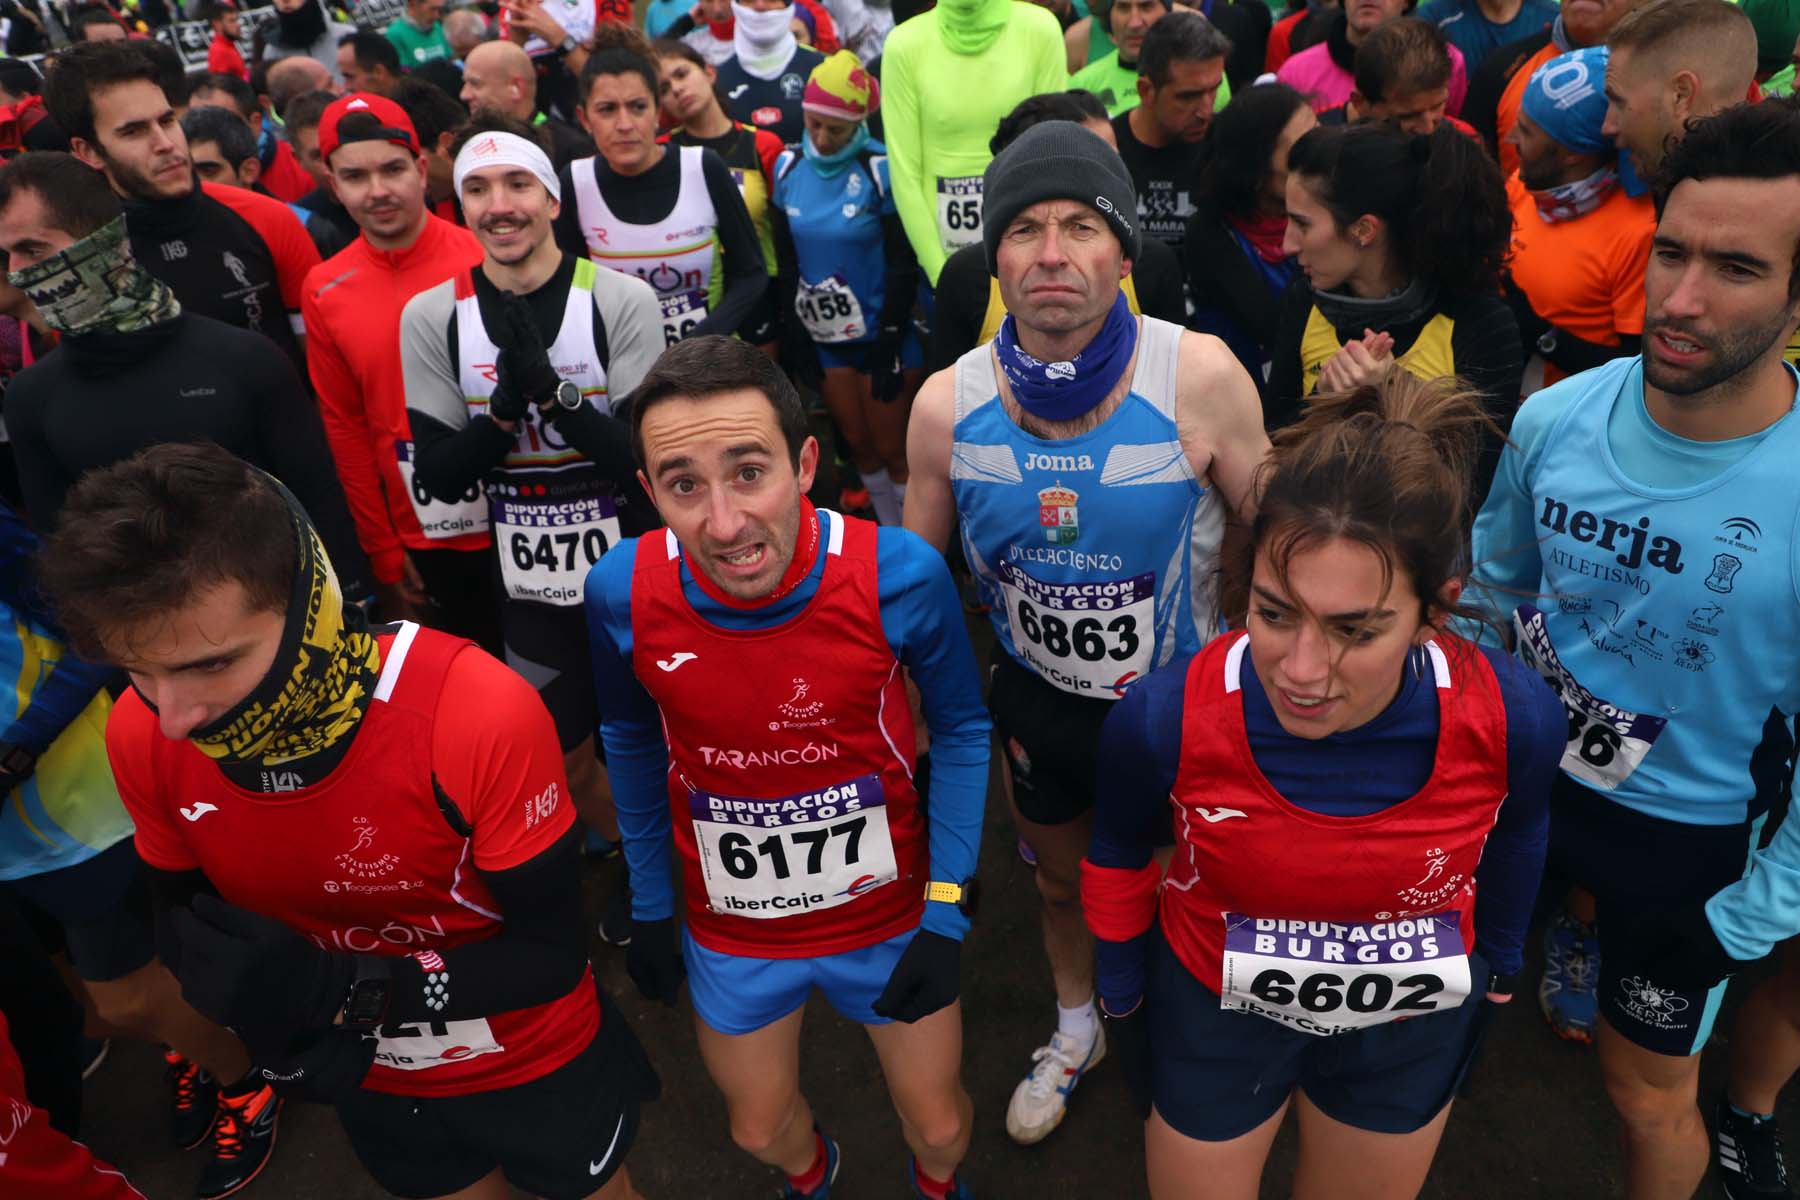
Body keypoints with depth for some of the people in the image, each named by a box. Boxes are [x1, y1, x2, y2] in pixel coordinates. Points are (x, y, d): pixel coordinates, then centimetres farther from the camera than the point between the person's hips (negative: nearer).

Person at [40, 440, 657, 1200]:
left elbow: (551, 955, -26)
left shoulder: (478, 715, -37)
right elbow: (192, 923, -4)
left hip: (537, 1062, -3)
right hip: (374, 1081, 4)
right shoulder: (143, 739, -21)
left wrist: (337, 991, -35)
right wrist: (279, 1019, -23)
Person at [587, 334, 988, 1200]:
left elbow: (960, 730, -10)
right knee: (760, 1129, 25)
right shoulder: (621, 594, -22)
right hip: (730, 933, 2)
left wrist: (947, 912, -11)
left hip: (889, 916, -1)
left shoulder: (901, 576, -28)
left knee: (939, 1124, 20)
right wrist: (648, 909, 6)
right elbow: (631, 743, -2)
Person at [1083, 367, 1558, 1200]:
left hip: (1410, 1019, 2)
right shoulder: (1162, 721, -34)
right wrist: (1120, 989, 5)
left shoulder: (1515, 719, -29)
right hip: (1212, 1007, -1)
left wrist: (1499, 960, 14)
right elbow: (1119, 855, -9)